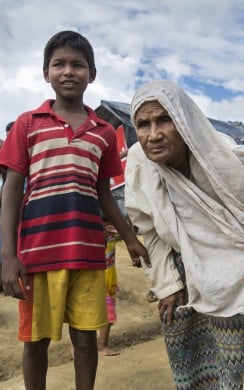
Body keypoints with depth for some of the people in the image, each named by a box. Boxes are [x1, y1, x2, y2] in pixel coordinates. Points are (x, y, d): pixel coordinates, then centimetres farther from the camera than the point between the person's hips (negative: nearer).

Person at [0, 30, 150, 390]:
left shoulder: (104, 132, 10)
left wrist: (130, 238, 13)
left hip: (88, 252, 2)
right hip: (37, 251, -1)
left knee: (86, 337, 10)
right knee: (36, 339, 11)